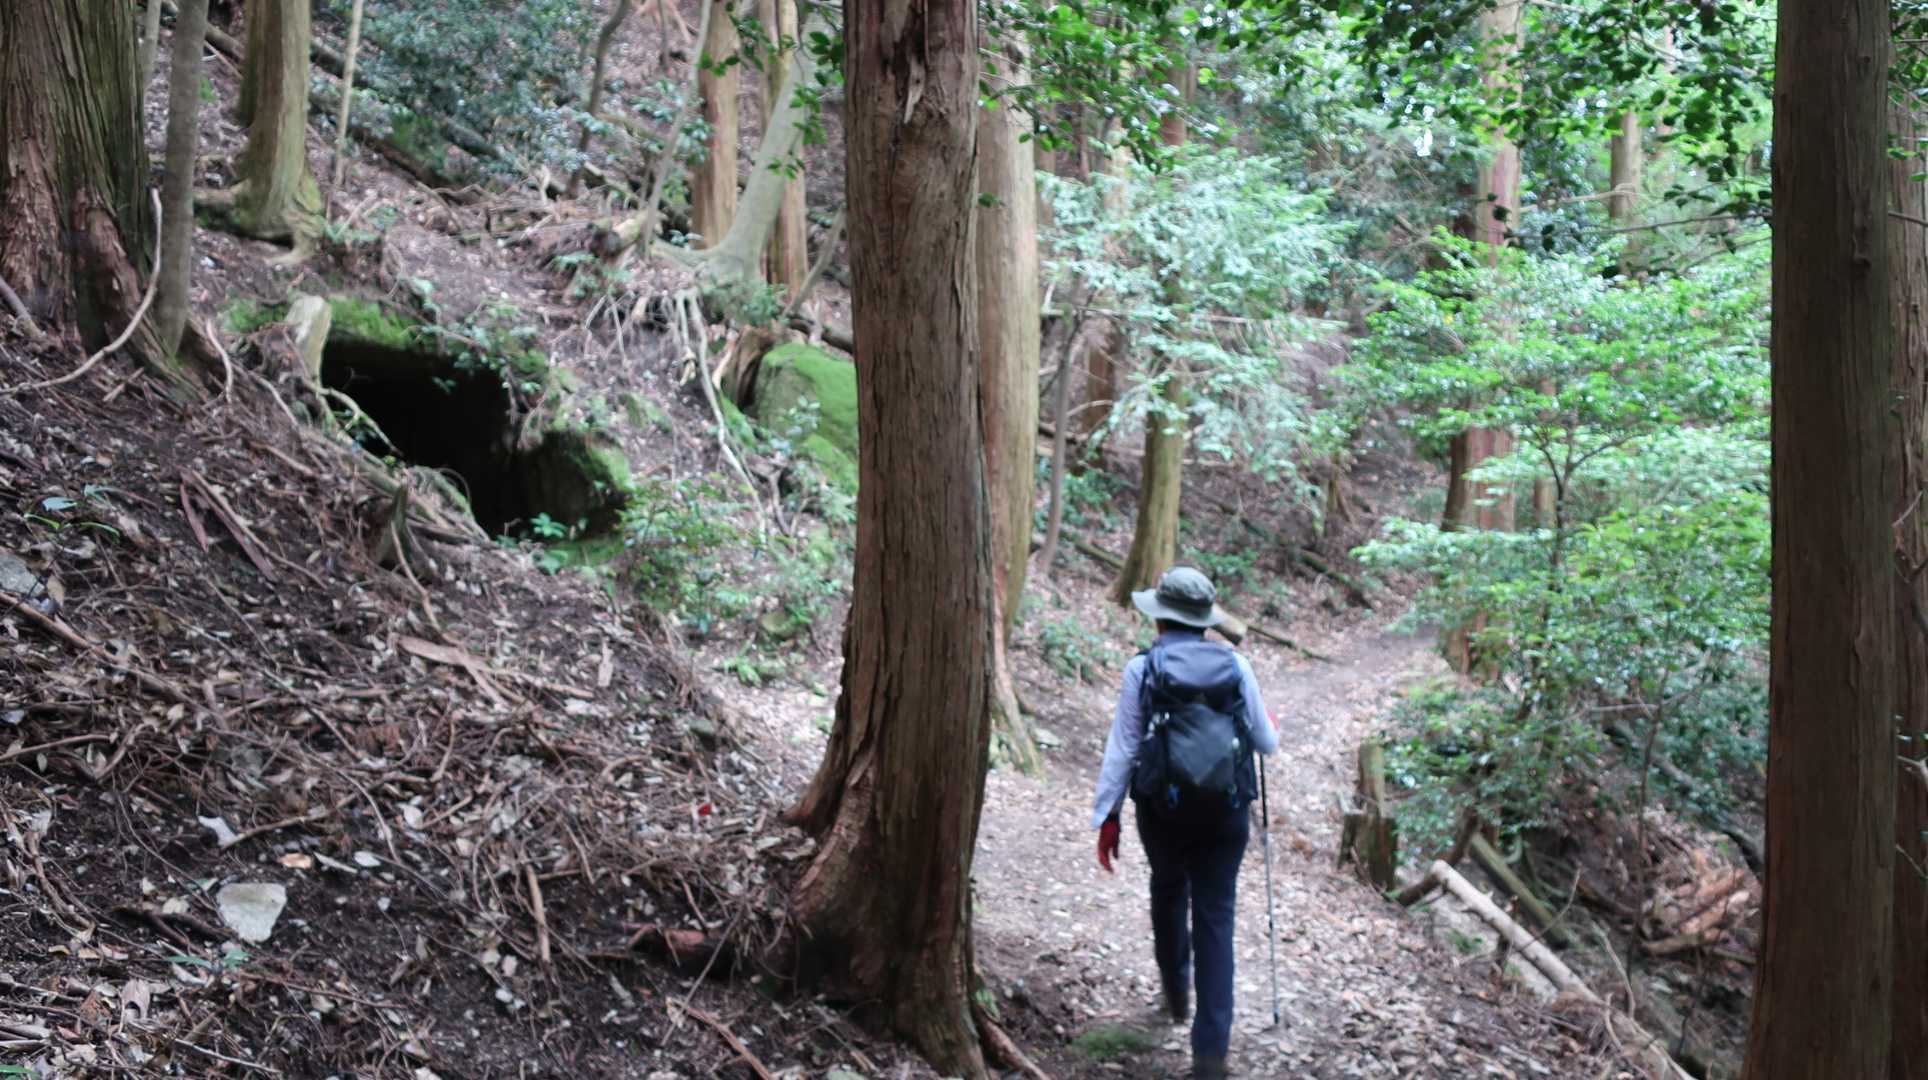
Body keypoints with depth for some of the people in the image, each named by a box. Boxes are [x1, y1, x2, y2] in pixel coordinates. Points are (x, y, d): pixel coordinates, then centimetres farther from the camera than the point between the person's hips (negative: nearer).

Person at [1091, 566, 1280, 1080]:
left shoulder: (1143, 667, -7)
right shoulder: (1235, 665, -2)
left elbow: (1122, 748, -7)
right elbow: (1266, 744, 6)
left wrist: (1106, 814, -1)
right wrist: (1270, 727, 30)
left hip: (1163, 809, 0)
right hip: (1226, 810, 0)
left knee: (1168, 892, 27)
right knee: (1215, 917, 3)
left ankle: (1176, 993, 44)